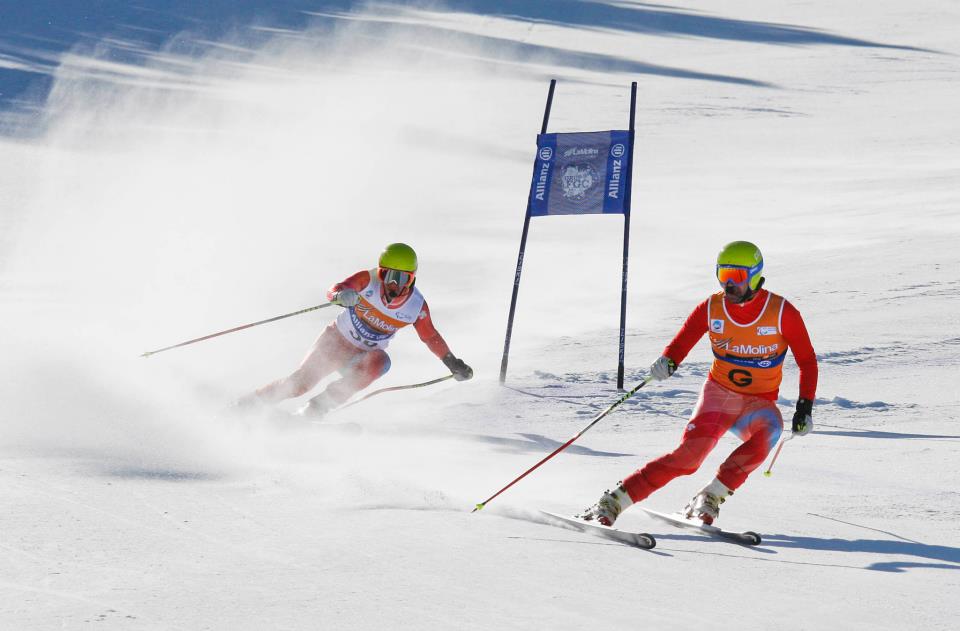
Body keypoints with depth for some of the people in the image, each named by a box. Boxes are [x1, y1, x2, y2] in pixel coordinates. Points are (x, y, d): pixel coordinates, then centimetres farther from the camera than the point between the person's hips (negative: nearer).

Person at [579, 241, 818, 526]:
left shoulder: (782, 312, -10)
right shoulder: (711, 308, -5)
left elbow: (807, 361, -1)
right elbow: (681, 343, 2)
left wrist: (805, 408, -8)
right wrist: (667, 361, -21)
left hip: (759, 403, 0)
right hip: (718, 393, 0)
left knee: (767, 433, -36)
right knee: (689, 454, -23)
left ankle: (710, 498, -27)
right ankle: (613, 501, -18)